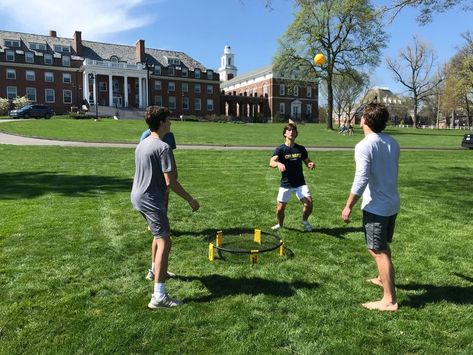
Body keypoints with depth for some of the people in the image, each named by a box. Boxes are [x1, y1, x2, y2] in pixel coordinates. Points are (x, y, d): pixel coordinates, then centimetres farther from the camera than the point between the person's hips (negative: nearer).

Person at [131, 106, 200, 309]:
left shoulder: (142, 144, 11)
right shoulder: (163, 147, -18)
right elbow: (170, 182, -21)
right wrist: (190, 200, -12)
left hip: (138, 196, 10)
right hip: (150, 199, -10)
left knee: (159, 233, 28)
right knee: (164, 242, -10)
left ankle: (156, 270, 45)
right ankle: (159, 296, -13)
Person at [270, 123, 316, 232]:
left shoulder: (301, 149, 6)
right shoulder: (280, 149, -6)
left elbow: (307, 161, 17)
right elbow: (271, 162, -22)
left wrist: (311, 164, -8)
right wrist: (278, 164, -45)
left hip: (300, 183, 2)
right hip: (285, 183, -2)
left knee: (309, 202, -14)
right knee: (280, 208, -2)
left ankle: (305, 221, 17)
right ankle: (280, 224, 31)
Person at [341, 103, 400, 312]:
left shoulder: (364, 146, -18)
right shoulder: (393, 143, 7)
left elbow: (361, 179, -23)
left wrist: (348, 206, -17)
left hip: (376, 207, -8)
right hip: (393, 204, 8)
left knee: (378, 251, -2)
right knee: (383, 246, 25)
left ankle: (389, 300, 3)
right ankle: (383, 278, 45)